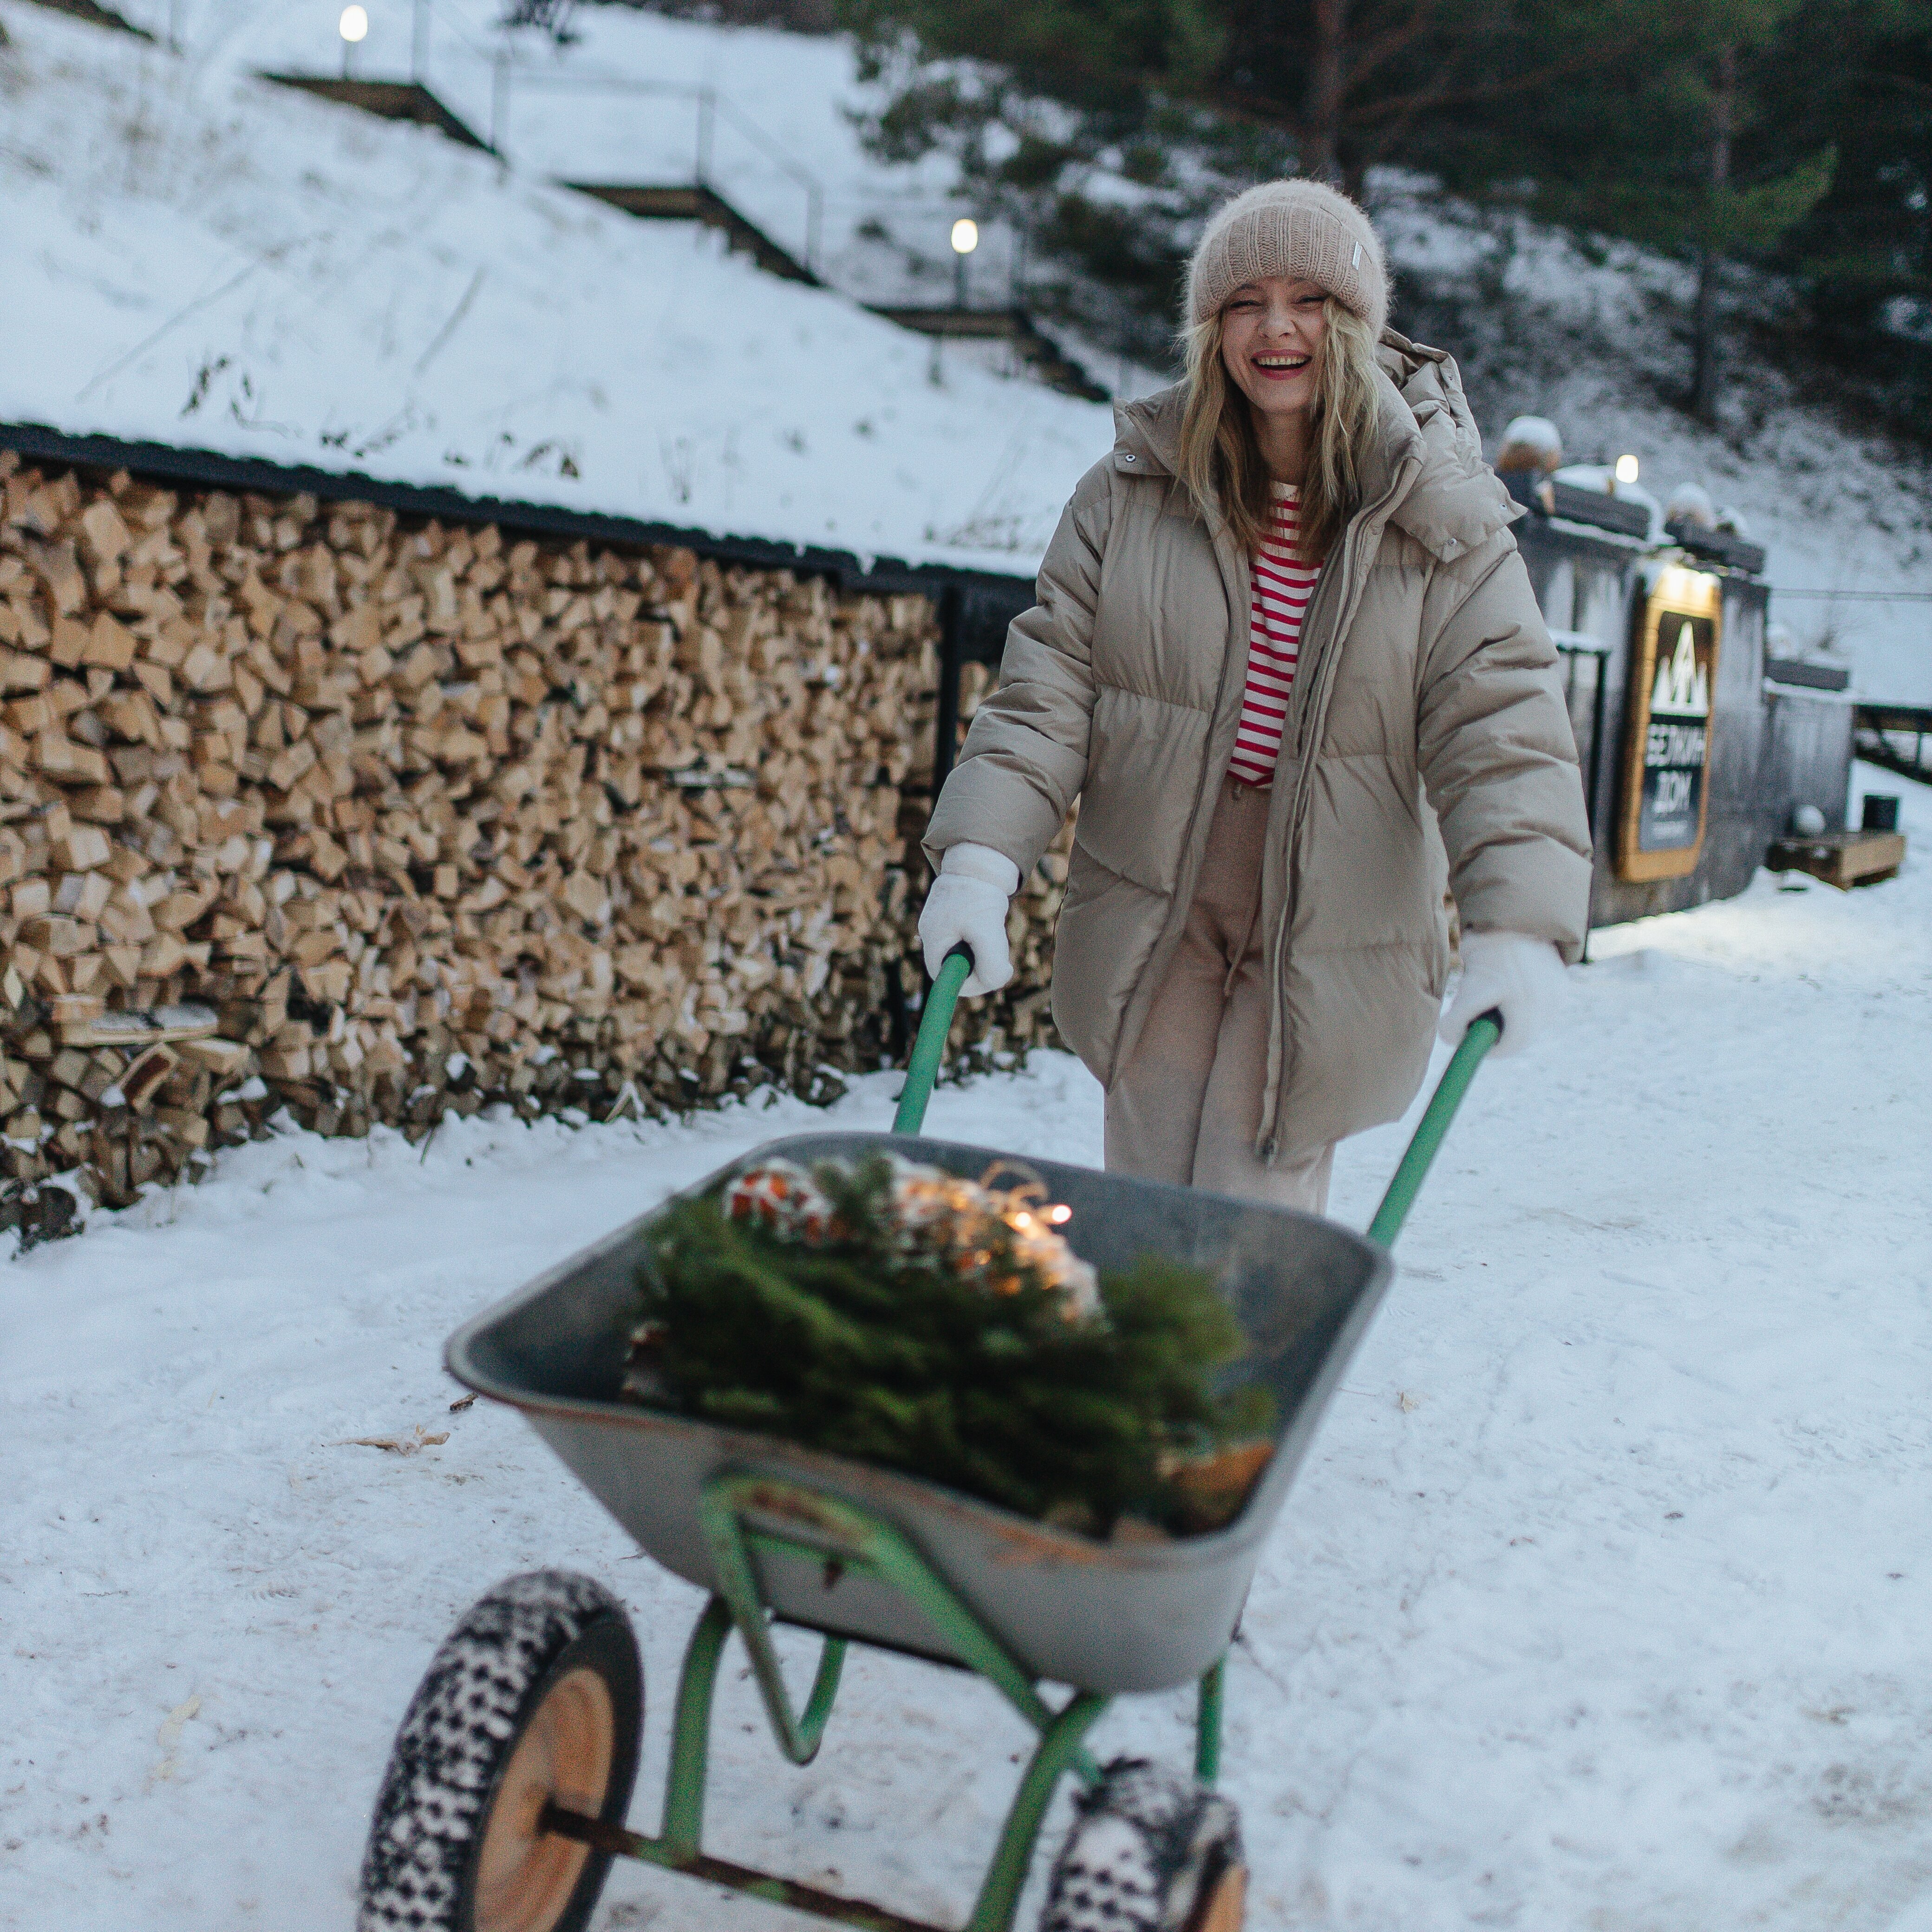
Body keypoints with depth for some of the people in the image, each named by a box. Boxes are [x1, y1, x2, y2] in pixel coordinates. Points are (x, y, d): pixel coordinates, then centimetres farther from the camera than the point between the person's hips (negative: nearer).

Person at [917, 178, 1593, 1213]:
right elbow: (1049, 685, -1)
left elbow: (1502, 733, -11)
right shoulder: (1131, 494, 1)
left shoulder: (1444, 528, -4)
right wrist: (980, 856, -15)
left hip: (1328, 945, -2)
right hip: (1150, 928, 2)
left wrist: (1519, 929, -26)